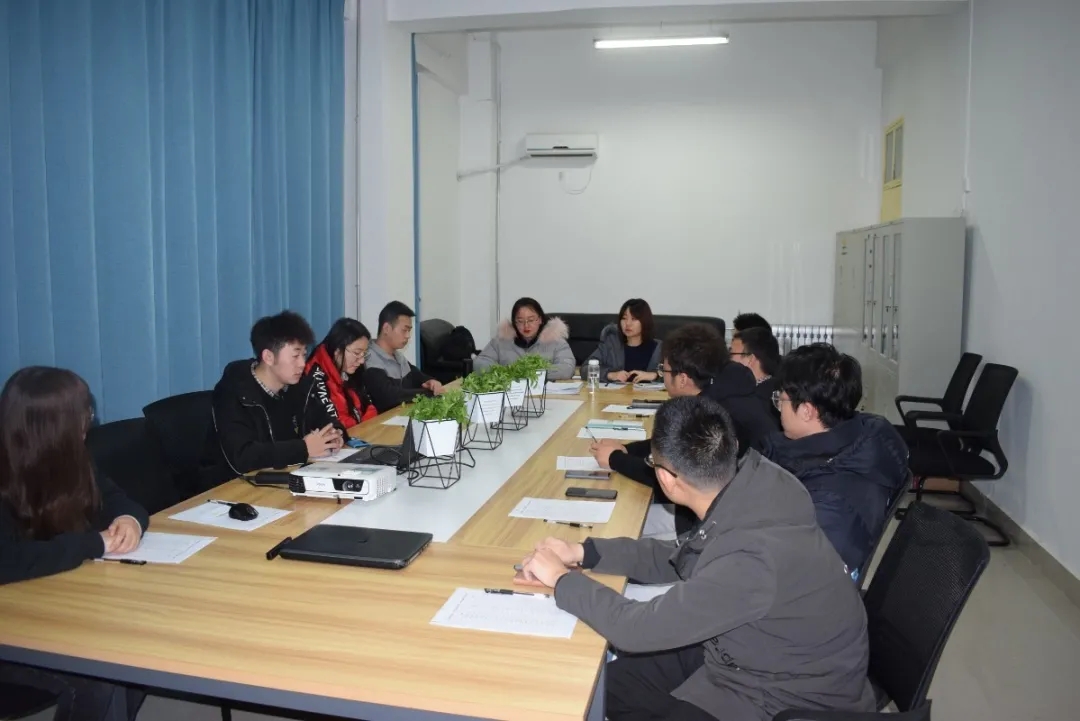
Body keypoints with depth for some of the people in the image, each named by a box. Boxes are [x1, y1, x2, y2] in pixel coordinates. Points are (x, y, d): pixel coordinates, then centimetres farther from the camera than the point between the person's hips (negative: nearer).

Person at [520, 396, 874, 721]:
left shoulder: (752, 559, -39)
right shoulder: (753, 480, -15)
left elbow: (640, 629, -28)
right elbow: (684, 559, 2)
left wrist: (562, 579, -14)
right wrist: (586, 552, -3)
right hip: (755, 653, 7)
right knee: (611, 683, 9)